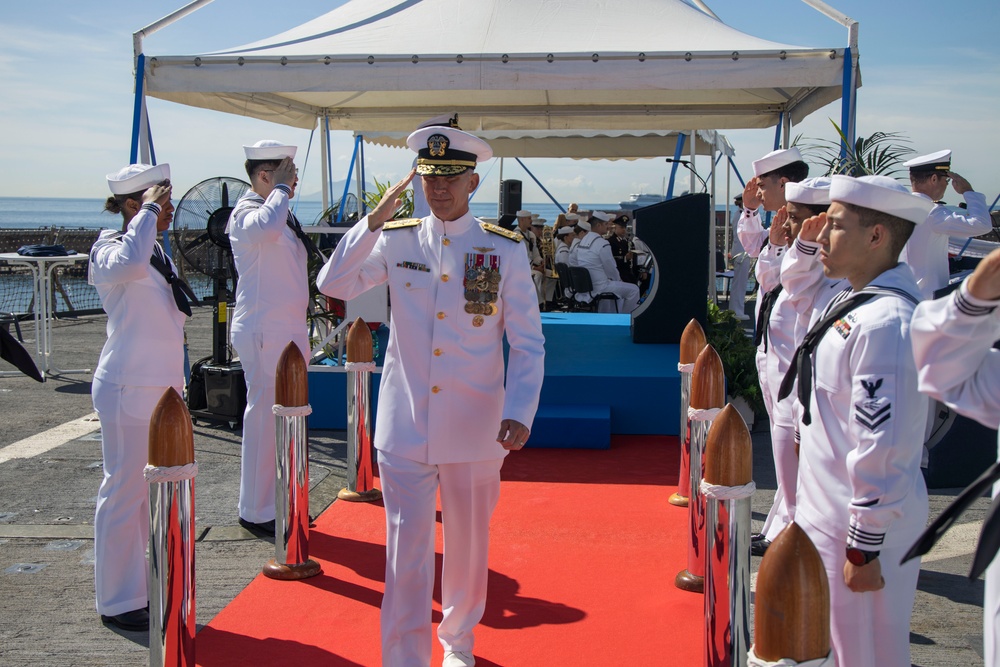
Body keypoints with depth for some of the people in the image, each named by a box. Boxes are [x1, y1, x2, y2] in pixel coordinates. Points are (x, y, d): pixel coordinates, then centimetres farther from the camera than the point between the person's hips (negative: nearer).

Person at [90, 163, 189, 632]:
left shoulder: (155, 251, 14)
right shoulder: (108, 251, -13)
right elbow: (128, 263, -40)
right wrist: (147, 213, -26)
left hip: (160, 388, 9)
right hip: (129, 390, -9)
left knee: (150, 492, 16)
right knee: (125, 494, 0)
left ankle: (136, 588, 29)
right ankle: (118, 602, 11)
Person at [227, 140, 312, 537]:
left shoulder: (280, 212, 16)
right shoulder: (246, 213, -12)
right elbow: (265, 228, -38)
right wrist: (281, 189, -21)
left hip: (287, 331, 9)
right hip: (263, 332, -9)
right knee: (265, 419, -4)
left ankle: (278, 503, 24)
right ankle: (256, 512, 6)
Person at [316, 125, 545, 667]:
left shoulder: (505, 250, -3)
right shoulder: (396, 240, 2)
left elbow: (528, 342, -2)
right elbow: (332, 285, -6)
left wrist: (520, 413, -14)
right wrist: (374, 220, -13)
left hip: (474, 428, 0)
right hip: (405, 425, 0)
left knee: (468, 544, 16)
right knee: (406, 550, 1)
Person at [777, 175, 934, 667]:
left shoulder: (885, 322, -25)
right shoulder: (845, 302, 6)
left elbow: (881, 450, -26)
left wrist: (864, 548, -22)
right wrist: (807, 248, 15)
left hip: (864, 525, -10)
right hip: (827, 513, 10)